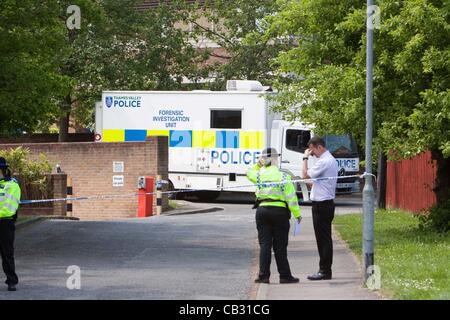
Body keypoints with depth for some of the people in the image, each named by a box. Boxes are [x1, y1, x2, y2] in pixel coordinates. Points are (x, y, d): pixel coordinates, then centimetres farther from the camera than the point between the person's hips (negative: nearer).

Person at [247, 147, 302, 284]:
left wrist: (258, 164, 22)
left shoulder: (260, 174, 2)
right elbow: (291, 197, -8)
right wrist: (297, 214, -2)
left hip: (262, 210, 2)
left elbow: (249, 174, 28)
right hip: (280, 210, -2)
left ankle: (263, 275, 0)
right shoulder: (284, 176, -6)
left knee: (264, 244, 5)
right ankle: (285, 275, 8)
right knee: (280, 246, 3)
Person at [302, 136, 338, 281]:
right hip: (327, 202, 10)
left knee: (323, 238, -7)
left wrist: (305, 158, -9)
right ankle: (325, 270, 16)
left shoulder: (324, 162, -17)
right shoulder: (331, 160, 16)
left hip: (322, 204, -10)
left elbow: (306, 175, -18)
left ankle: (325, 271, -5)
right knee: (324, 238, 12)